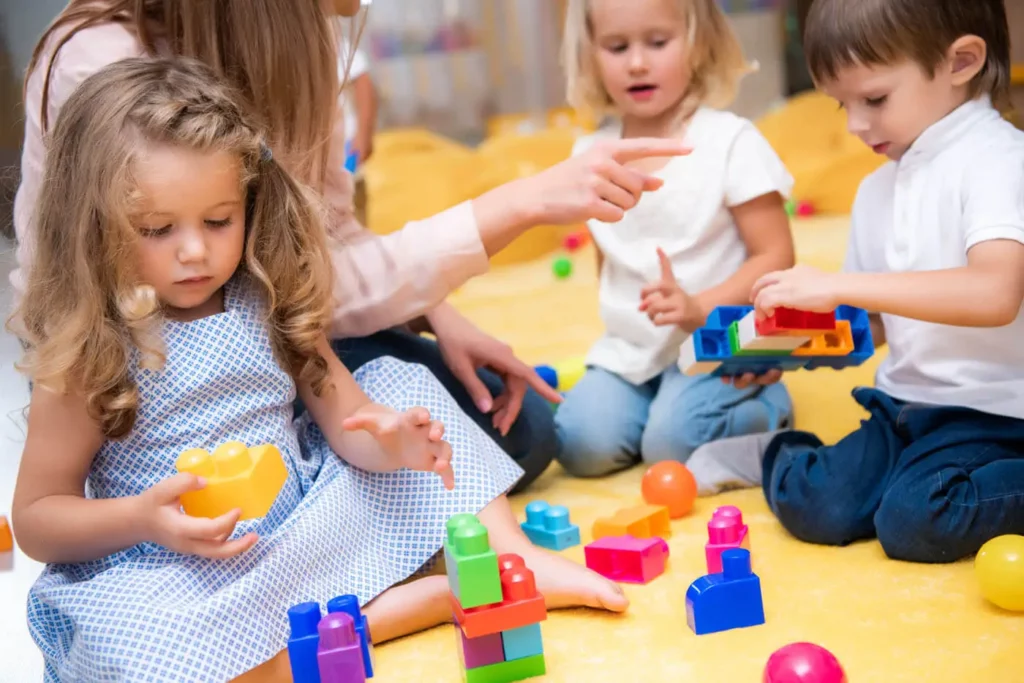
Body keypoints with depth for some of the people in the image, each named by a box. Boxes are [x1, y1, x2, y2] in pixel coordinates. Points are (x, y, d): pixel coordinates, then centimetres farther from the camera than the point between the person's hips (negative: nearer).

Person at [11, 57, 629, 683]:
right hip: (180, 575, -5)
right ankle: (416, 602, -28)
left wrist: (389, 437, -23)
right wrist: (144, 517, -28)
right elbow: (36, 519, -8)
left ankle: (510, 553, -7)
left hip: (315, 528, 5)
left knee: (400, 384, 5)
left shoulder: (269, 302, 1)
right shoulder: (91, 352, -11)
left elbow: (346, 416, 2)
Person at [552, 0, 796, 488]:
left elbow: (776, 256, -11)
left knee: (674, 441, -25)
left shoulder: (731, 142, -10)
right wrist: (622, 321, 6)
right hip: (627, 349, 5)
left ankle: (766, 412, 4)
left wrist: (699, 308, -23)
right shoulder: (593, 154, 4)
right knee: (581, 442, -14)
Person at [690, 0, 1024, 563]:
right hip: (904, 402, 6)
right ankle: (769, 455, 17)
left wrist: (837, 285, -30)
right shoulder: (877, 191, 12)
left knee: (915, 520, -29)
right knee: (811, 507, -13)